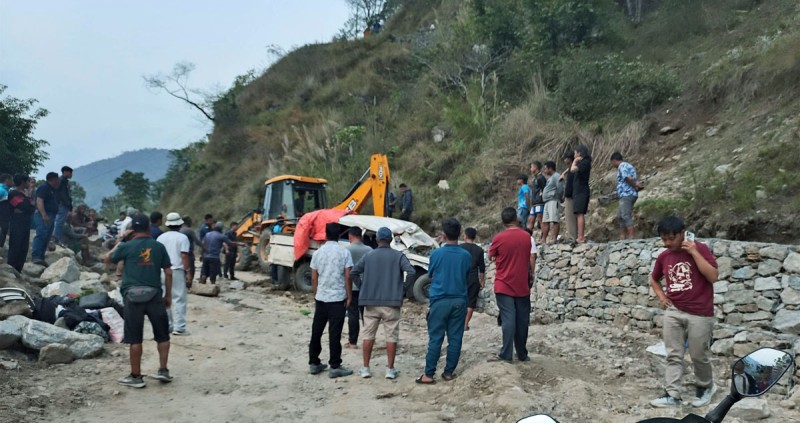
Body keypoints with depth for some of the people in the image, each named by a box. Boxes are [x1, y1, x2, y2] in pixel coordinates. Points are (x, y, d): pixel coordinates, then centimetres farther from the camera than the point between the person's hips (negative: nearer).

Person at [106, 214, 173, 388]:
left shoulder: (127, 247, -1)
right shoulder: (159, 246, 4)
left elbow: (108, 258, 17)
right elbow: (168, 272, 4)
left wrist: (121, 240, 20)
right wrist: (168, 295, 13)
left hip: (133, 295, -1)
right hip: (154, 294, 1)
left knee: (135, 338, 5)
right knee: (162, 335, 14)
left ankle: (136, 376, 11)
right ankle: (163, 370, 12)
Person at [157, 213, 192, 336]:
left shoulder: (161, 237, 10)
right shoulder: (182, 237, -5)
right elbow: (184, 256, -12)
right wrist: (188, 273, -10)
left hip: (163, 271, 5)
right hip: (177, 270, -5)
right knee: (179, 299, -2)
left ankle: (166, 325, 18)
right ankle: (179, 327, -5)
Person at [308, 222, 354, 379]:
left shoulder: (318, 253, 4)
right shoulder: (344, 252, -6)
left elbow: (314, 278, 6)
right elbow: (347, 277, -9)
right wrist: (349, 297, 0)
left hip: (321, 297, 4)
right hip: (338, 298, -3)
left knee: (316, 331, 13)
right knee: (334, 333, -1)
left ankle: (314, 363, 22)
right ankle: (335, 367, 3)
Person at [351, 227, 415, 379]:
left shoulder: (368, 255, 4)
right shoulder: (398, 256, -2)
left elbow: (353, 272, -1)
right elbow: (411, 272, -15)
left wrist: (362, 286, 9)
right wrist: (403, 288, -3)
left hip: (371, 302, 2)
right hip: (391, 302, -2)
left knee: (368, 335, 11)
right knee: (391, 336, 6)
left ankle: (365, 368, 16)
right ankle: (390, 369, 10)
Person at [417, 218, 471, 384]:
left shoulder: (436, 254, -7)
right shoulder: (466, 255, -1)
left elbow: (431, 276, 7)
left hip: (440, 300, -2)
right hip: (459, 301, 2)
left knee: (435, 339, 1)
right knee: (455, 338, 8)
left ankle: (429, 374, 2)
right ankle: (449, 372, 14)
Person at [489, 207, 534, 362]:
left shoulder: (499, 238, -9)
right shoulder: (527, 237, 0)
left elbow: (490, 257, 6)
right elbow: (532, 260, 2)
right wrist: (531, 277, 13)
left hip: (504, 285, -3)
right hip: (522, 286, 3)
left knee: (508, 319, -4)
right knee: (522, 320, 9)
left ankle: (506, 354, -6)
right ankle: (522, 354, 16)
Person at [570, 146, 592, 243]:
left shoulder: (585, 162, -10)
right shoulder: (582, 163, 20)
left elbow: (573, 169, -23)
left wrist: (575, 161, -10)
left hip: (581, 191, -10)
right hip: (579, 191, 10)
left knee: (580, 214, -14)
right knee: (579, 214, 10)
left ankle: (580, 237, -18)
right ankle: (581, 237, 12)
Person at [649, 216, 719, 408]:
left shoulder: (700, 249, -7)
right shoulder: (663, 257, 6)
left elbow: (713, 276, -18)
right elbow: (654, 279, 23)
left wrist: (694, 252, -20)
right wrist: (662, 297, 7)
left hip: (699, 314, -4)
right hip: (673, 312, 4)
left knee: (699, 356, 7)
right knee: (673, 356, 3)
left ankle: (706, 387, 32)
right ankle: (672, 395, 7)